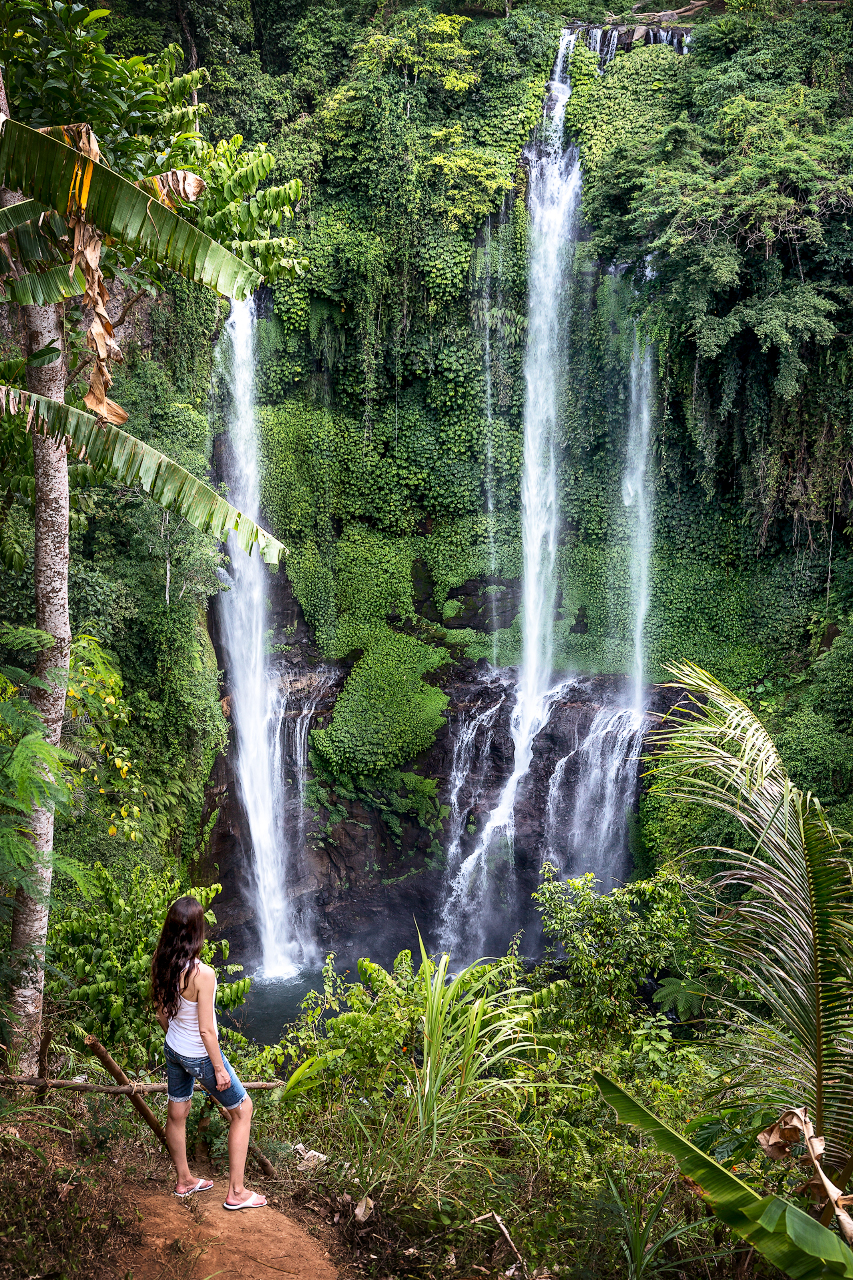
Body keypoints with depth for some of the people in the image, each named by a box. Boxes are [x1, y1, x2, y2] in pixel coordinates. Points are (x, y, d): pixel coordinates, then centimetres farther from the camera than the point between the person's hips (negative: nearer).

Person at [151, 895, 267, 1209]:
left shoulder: (161, 965, -11)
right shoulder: (202, 974, -32)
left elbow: (161, 1013, 4)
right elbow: (206, 1029, -24)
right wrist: (219, 1069, -12)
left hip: (174, 1050, 7)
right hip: (200, 1056, -7)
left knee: (177, 1114, 23)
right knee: (242, 1109, 13)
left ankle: (184, 1181, 44)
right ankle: (236, 1192, 19)